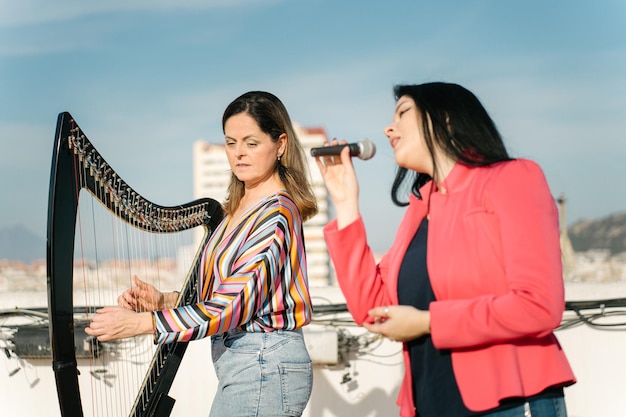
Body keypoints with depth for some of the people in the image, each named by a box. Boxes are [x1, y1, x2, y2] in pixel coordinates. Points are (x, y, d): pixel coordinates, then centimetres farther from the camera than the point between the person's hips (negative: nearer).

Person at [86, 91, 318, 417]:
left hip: (262, 366, -9)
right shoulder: (240, 207, 11)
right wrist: (163, 301, -3)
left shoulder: (276, 213, -17)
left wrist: (140, 322, -23)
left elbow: (235, 305, -23)